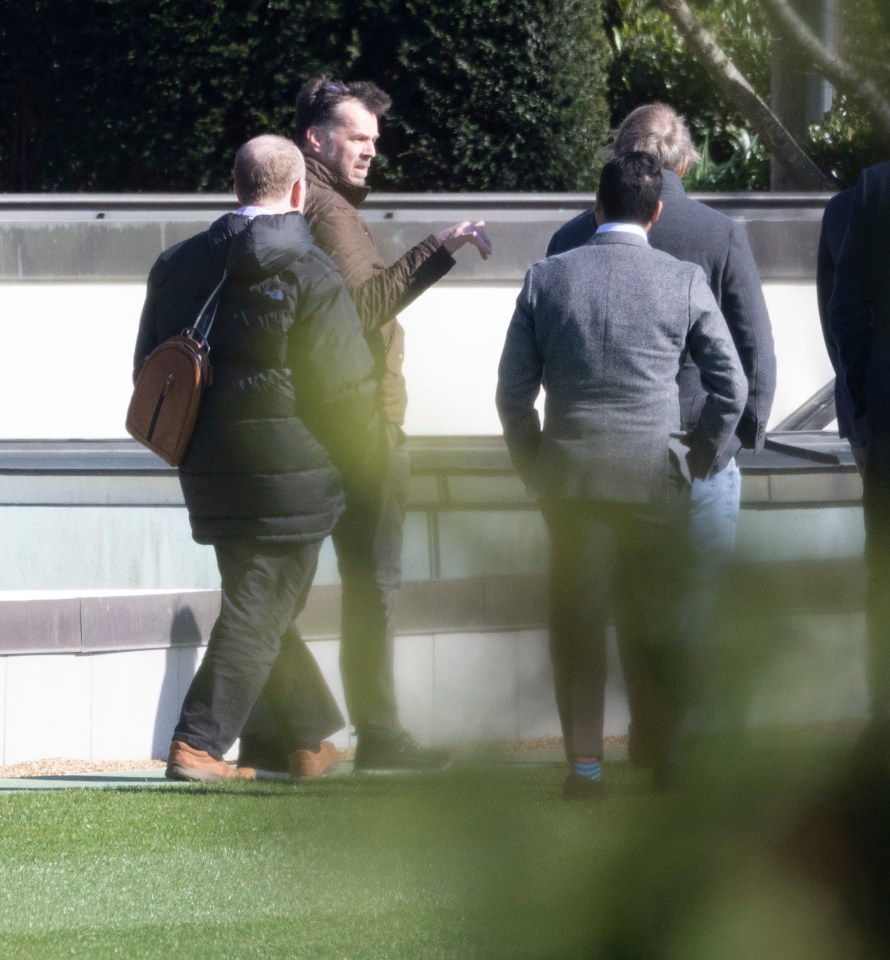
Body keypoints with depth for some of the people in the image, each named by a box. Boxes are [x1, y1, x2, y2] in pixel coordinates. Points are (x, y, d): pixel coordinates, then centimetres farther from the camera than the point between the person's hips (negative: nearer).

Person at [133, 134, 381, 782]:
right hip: (289, 477, -7)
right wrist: (363, 453, 4)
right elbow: (344, 384, -12)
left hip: (209, 473, 7)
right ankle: (199, 745, -9)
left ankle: (312, 744, 28)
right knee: (259, 612, -2)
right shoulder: (308, 273, -12)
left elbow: (150, 368, 14)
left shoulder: (179, 266, 8)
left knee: (265, 606, 18)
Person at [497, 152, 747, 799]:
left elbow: (513, 389, 5)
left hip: (569, 471, 1)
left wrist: (533, 464, 15)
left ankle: (586, 764, -1)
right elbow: (731, 384, -1)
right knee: (660, 615, 9)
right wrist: (699, 456, 12)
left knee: (577, 619, 3)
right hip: (653, 471, -1)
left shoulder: (547, 278, 2)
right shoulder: (683, 283, -2)